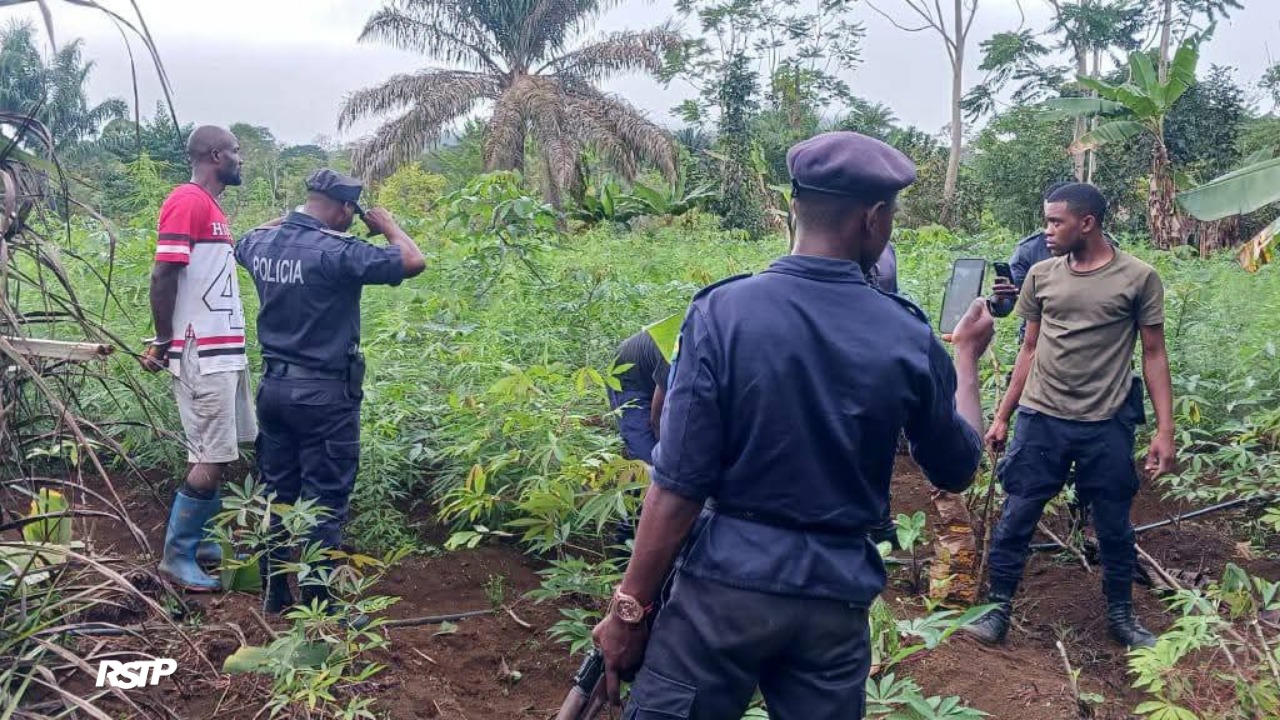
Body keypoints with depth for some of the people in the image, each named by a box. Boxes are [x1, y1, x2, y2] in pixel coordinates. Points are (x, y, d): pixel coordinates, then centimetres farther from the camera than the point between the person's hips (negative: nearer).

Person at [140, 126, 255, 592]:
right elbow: (163, 276, -17)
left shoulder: (211, 207, 17)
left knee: (223, 453, 13)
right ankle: (177, 555, 4)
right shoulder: (187, 202, -13)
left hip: (225, 351, 10)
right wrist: (162, 342, -12)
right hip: (201, 355, -10)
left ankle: (197, 539, 22)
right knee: (212, 459, -7)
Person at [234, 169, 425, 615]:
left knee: (277, 495, 17)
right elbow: (413, 262, -21)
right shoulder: (335, 252, -20)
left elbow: (242, 244, 29)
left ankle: (274, 595, 27)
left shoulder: (261, 244, 3)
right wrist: (387, 225, -3)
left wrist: (290, 218, 23)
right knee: (324, 503, 2)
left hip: (273, 387, 7)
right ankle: (317, 606, 8)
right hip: (324, 395, -7)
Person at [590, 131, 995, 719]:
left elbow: (680, 487, -14)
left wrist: (630, 609, -4)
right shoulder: (909, 338, -4)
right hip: (837, 595, 3)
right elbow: (956, 469, 12)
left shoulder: (723, 311, -12)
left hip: (725, 582, -2)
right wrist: (967, 355, 26)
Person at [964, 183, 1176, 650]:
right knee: (1015, 519, 4)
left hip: (1107, 424, -2)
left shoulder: (1138, 278, -4)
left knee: (1115, 527, 11)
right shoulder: (1041, 276, 4)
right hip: (1040, 419, 2)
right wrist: (1002, 416, 10)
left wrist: (1165, 430, -6)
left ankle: (1121, 614, 30)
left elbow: (1154, 354, 0)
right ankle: (998, 609, 18)